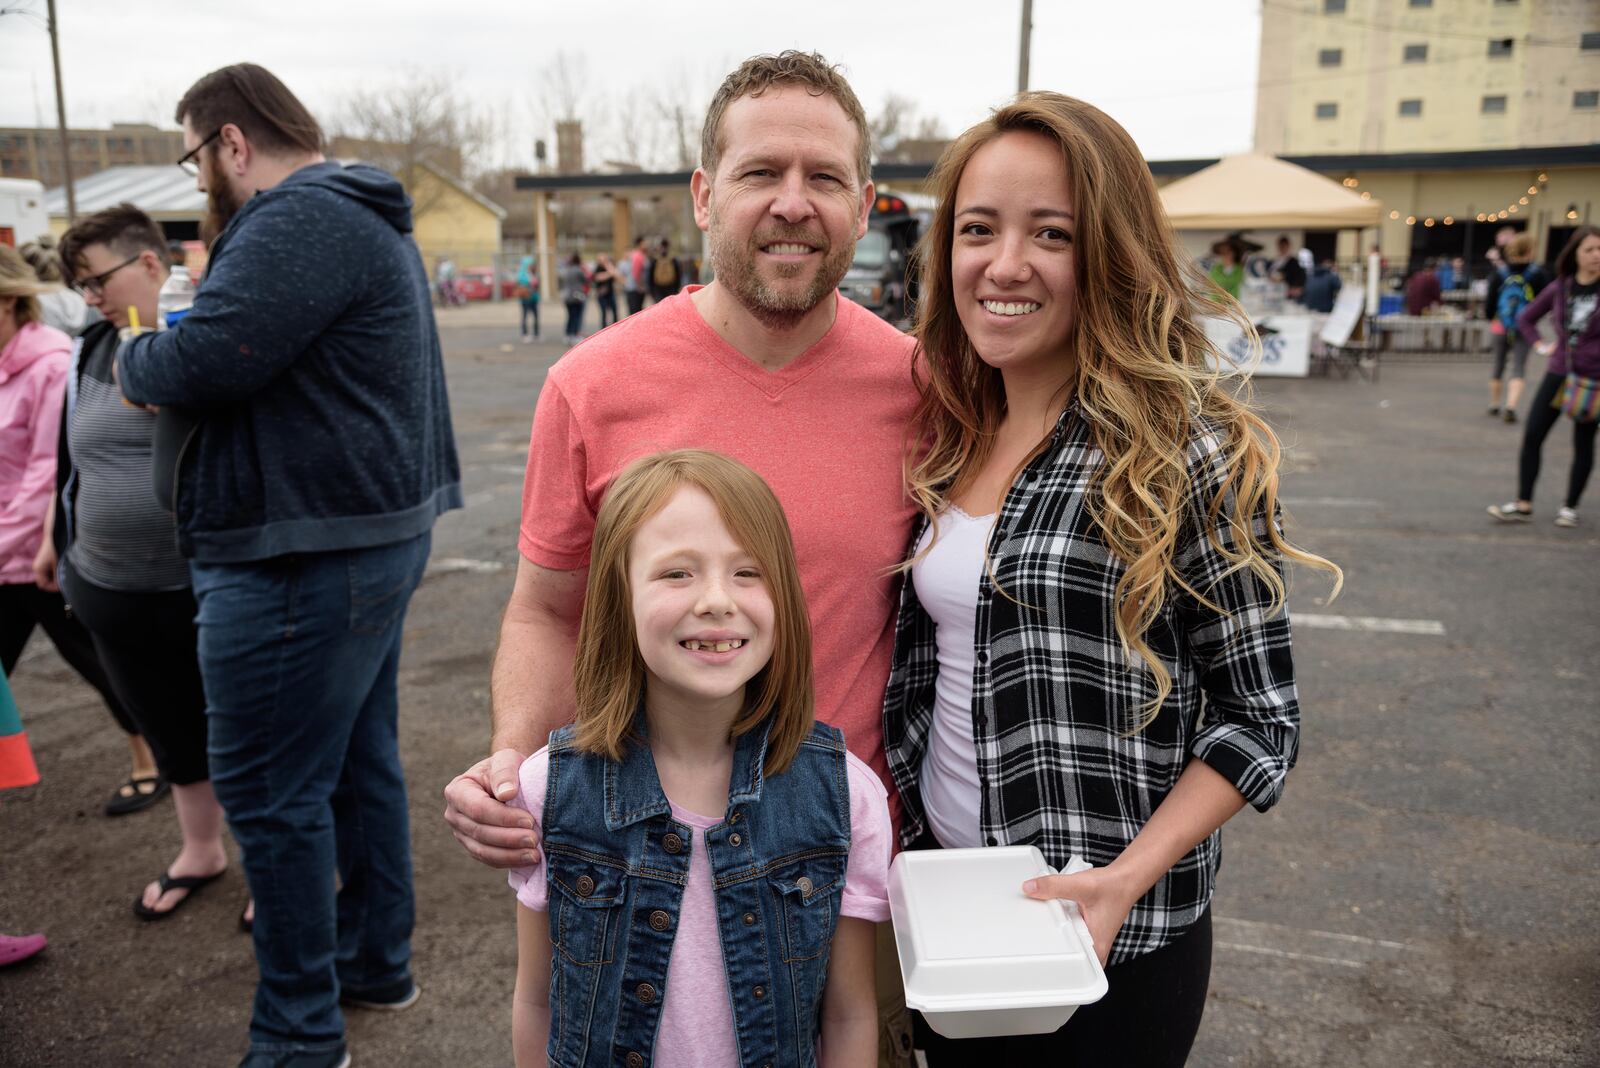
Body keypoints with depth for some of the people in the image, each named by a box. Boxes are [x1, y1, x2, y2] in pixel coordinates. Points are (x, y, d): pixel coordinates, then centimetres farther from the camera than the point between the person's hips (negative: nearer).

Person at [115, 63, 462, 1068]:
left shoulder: (300, 219, -16)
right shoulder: (359, 216, 19)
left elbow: (206, 363, -24)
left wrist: (135, 360, -2)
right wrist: (168, 359, 9)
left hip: (304, 560, -11)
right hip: (369, 533, 11)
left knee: (271, 792, 0)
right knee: (362, 760, 19)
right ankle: (377, 960, 35)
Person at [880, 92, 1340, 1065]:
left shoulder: (1186, 455, -16)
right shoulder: (949, 443, 1)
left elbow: (1260, 719, -11)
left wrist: (1123, 881, -22)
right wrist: (891, 832, 0)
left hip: (1109, 941, -5)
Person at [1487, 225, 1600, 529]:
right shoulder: (1559, 288, 1)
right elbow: (1526, 317, 16)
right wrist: (1540, 345, 4)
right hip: (1558, 372, 3)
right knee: (1532, 437, -2)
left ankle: (1570, 507, 18)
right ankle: (1523, 505, 4)